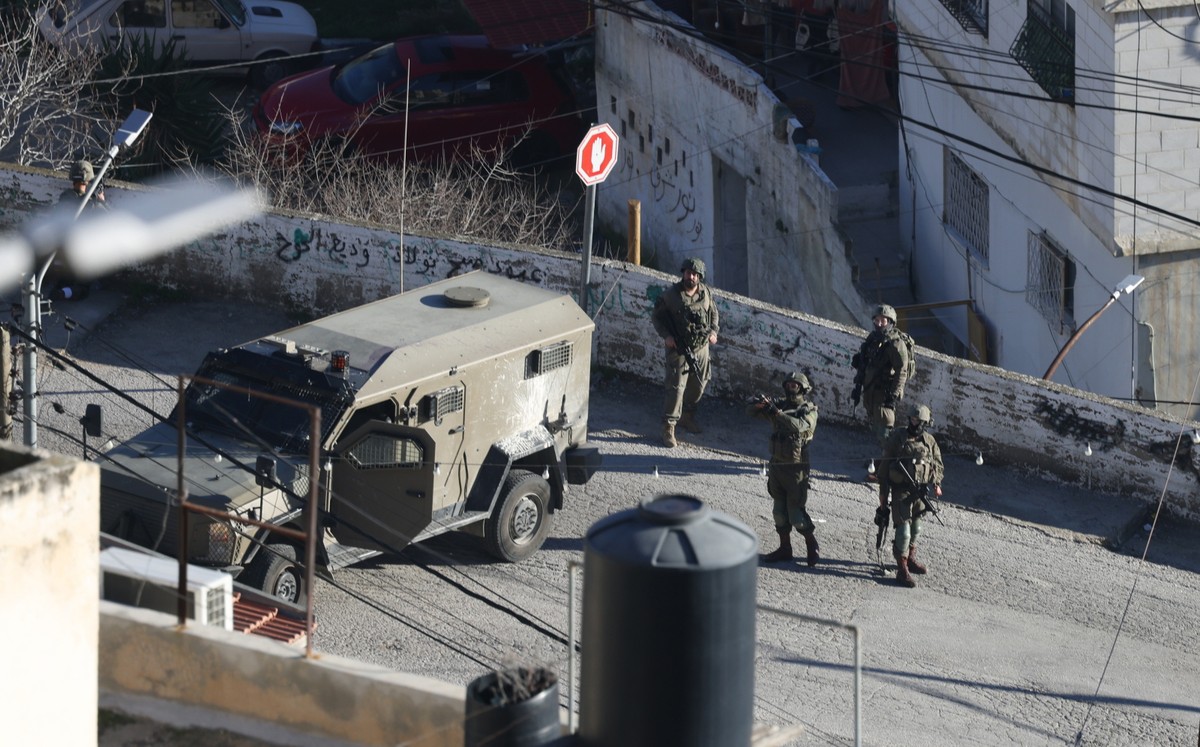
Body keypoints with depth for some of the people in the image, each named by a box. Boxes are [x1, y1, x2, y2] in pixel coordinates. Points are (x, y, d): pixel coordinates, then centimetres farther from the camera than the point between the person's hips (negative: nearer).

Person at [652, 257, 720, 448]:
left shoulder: (706, 292, 0)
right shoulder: (671, 295, -13)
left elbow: (714, 313, 15)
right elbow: (656, 316, -4)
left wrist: (714, 331, -2)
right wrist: (666, 335, -17)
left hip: (701, 348, 5)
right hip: (679, 348, -5)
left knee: (699, 384, 17)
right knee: (676, 387, -9)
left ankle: (687, 417, 38)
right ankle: (668, 428, -5)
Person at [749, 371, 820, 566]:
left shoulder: (809, 410, -8)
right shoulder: (780, 404, 7)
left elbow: (799, 426, -28)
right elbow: (751, 411, 2)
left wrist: (777, 413, -38)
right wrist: (759, 405, -22)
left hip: (796, 468, -6)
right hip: (776, 465, 6)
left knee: (796, 511, -5)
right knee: (780, 510, 11)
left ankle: (812, 546, 11)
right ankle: (785, 548, 20)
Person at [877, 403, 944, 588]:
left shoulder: (930, 441, 5)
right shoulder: (897, 438, -5)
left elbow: (939, 467, 12)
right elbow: (884, 468, -2)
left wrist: (934, 484, -7)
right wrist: (883, 496, -3)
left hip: (920, 492, 5)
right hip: (901, 492, -4)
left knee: (915, 528, 18)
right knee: (903, 529, -9)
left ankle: (910, 559, 39)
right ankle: (902, 570, -6)